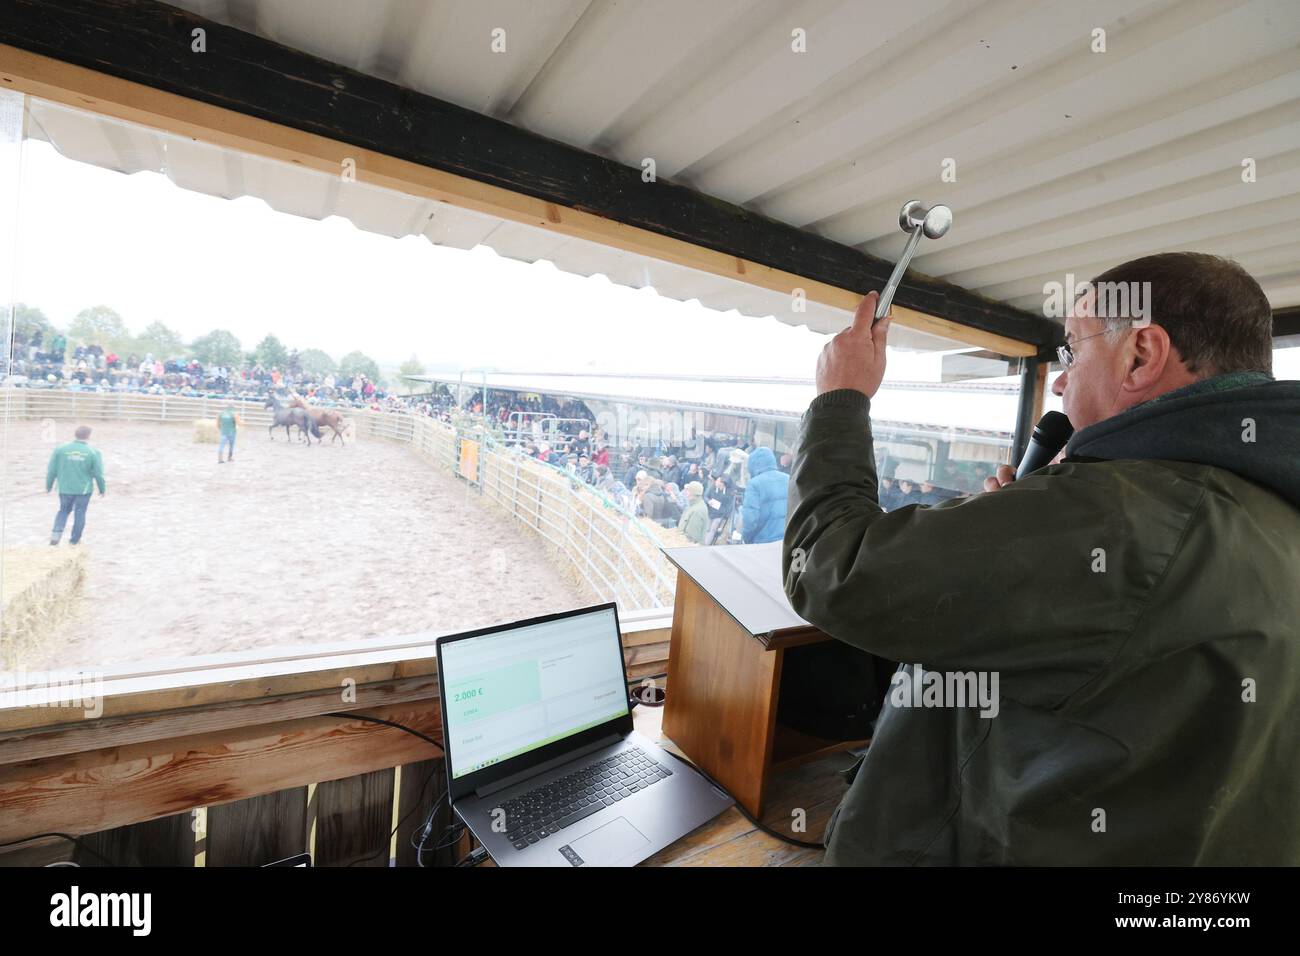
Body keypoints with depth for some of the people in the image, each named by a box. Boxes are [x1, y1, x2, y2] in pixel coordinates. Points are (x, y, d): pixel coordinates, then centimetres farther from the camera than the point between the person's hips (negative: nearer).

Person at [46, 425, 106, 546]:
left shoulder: (60, 449, -3)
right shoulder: (93, 452, -8)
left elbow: (52, 470, 2)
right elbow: (98, 474, -5)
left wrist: (48, 486, 15)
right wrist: (102, 489, 7)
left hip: (65, 488, 2)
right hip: (84, 489, -2)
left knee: (63, 510, 21)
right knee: (80, 514, 8)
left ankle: (56, 533, 6)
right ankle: (74, 540, 15)